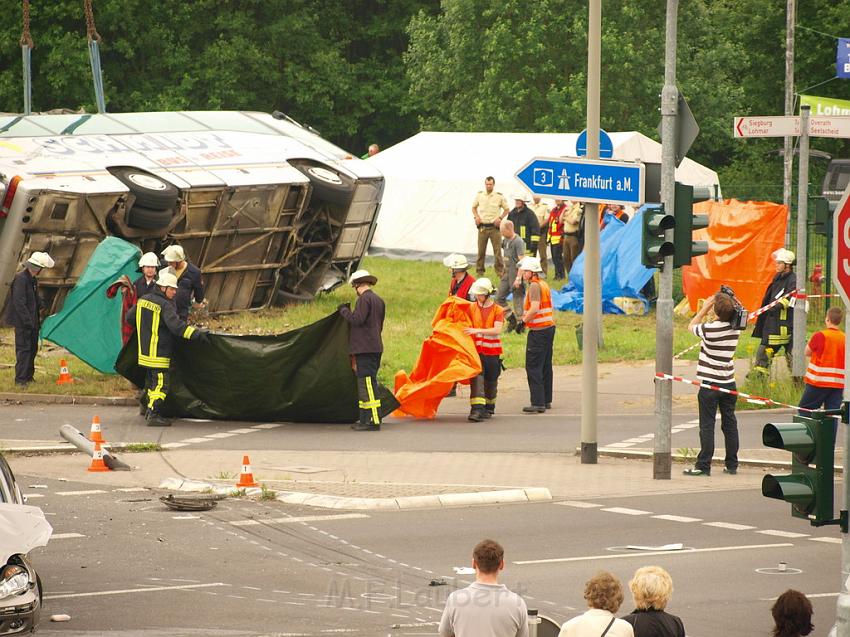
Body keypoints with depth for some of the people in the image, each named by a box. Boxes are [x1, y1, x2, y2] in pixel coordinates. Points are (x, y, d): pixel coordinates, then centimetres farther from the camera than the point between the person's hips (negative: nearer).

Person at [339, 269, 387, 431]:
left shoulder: (364, 299, -11)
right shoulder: (379, 300, 17)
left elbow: (357, 319, -20)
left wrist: (344, 310, -5)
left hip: (365, 349, -9)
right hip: (376, 348, 9)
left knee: (368, 384, -10)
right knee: (364, 385, 15)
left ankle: (374, 420, -14)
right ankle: (364, 420, 18)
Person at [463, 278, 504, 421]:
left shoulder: (497, 310, -3)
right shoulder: (472, 307, 5)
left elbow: (496, 330, -16)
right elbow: (464, 325, 10)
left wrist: (478, 330, -26)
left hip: (492, 351, -1)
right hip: (476, 350, 1)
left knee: (491, 381, 11)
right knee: (477, 378, -14)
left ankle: (489, 407, 30)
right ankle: (476, 409, -22)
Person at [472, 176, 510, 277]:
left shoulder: (499, 196, -1)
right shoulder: (479, 195, 5)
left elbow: (506, 209, 8)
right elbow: (474, 207, 19)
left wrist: (500, 218, -6)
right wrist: (476, 217, 1)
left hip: (494, 227, -2)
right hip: (482, 226, 2)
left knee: (497, 250, -2)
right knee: (481, 250, 4)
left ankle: (500, 271, 4)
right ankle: (479, 271, 12)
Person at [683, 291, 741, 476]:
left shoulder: (710, 329, -18)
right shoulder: (736, 328, -3)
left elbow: (691, 326, 2)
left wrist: (705, 308, 7)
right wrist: (731, 304, 5)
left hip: (710, 384, -5)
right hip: (729, 382, 5)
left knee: (707, 426, -2)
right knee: (729, 424, 12)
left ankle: (703, 466, -2)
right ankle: (732, 464, 16)